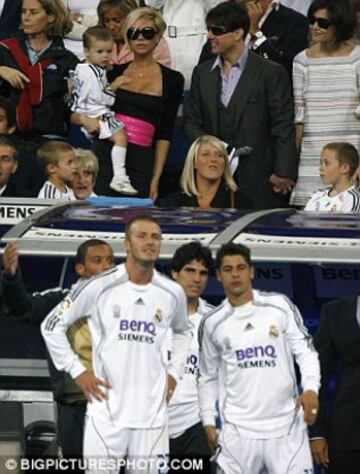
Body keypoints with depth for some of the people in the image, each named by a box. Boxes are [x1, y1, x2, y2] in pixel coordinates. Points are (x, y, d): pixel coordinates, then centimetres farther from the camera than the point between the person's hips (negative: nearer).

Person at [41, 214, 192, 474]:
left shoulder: (173, 293, 6)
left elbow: (183, 333, 28)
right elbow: (52, 326, 4)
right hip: (107, 411, -3)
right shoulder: (101, 287, -4)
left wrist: (174, 373, 14)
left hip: (151, 413, 3)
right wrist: (77, 371, -1)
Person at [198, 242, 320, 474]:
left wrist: (311, 388, -14)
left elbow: (306, 351, 3)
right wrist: (209, 422, 9)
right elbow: (208, 378, 16)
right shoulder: (212, 323, 7)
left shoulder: (280, 305, 3)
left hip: (286, 427, -1)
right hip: (239, 431, 1)